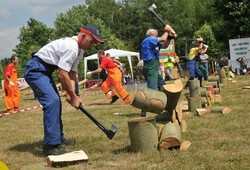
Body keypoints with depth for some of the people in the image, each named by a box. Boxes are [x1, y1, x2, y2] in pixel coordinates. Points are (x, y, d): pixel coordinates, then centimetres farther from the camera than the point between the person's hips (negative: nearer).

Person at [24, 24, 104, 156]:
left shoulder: (80, 49, 8)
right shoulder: (71, 47, -25)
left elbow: (72, 72, 6)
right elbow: (62, 75, -27)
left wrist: (70, 93, -8)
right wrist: (73, 96, -18)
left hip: (45, 71, 11)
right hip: (35, 70, -11)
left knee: (55, 102, 16)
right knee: (52, 101, -21)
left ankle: (58, 138, 30)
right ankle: (50, 145, -17)